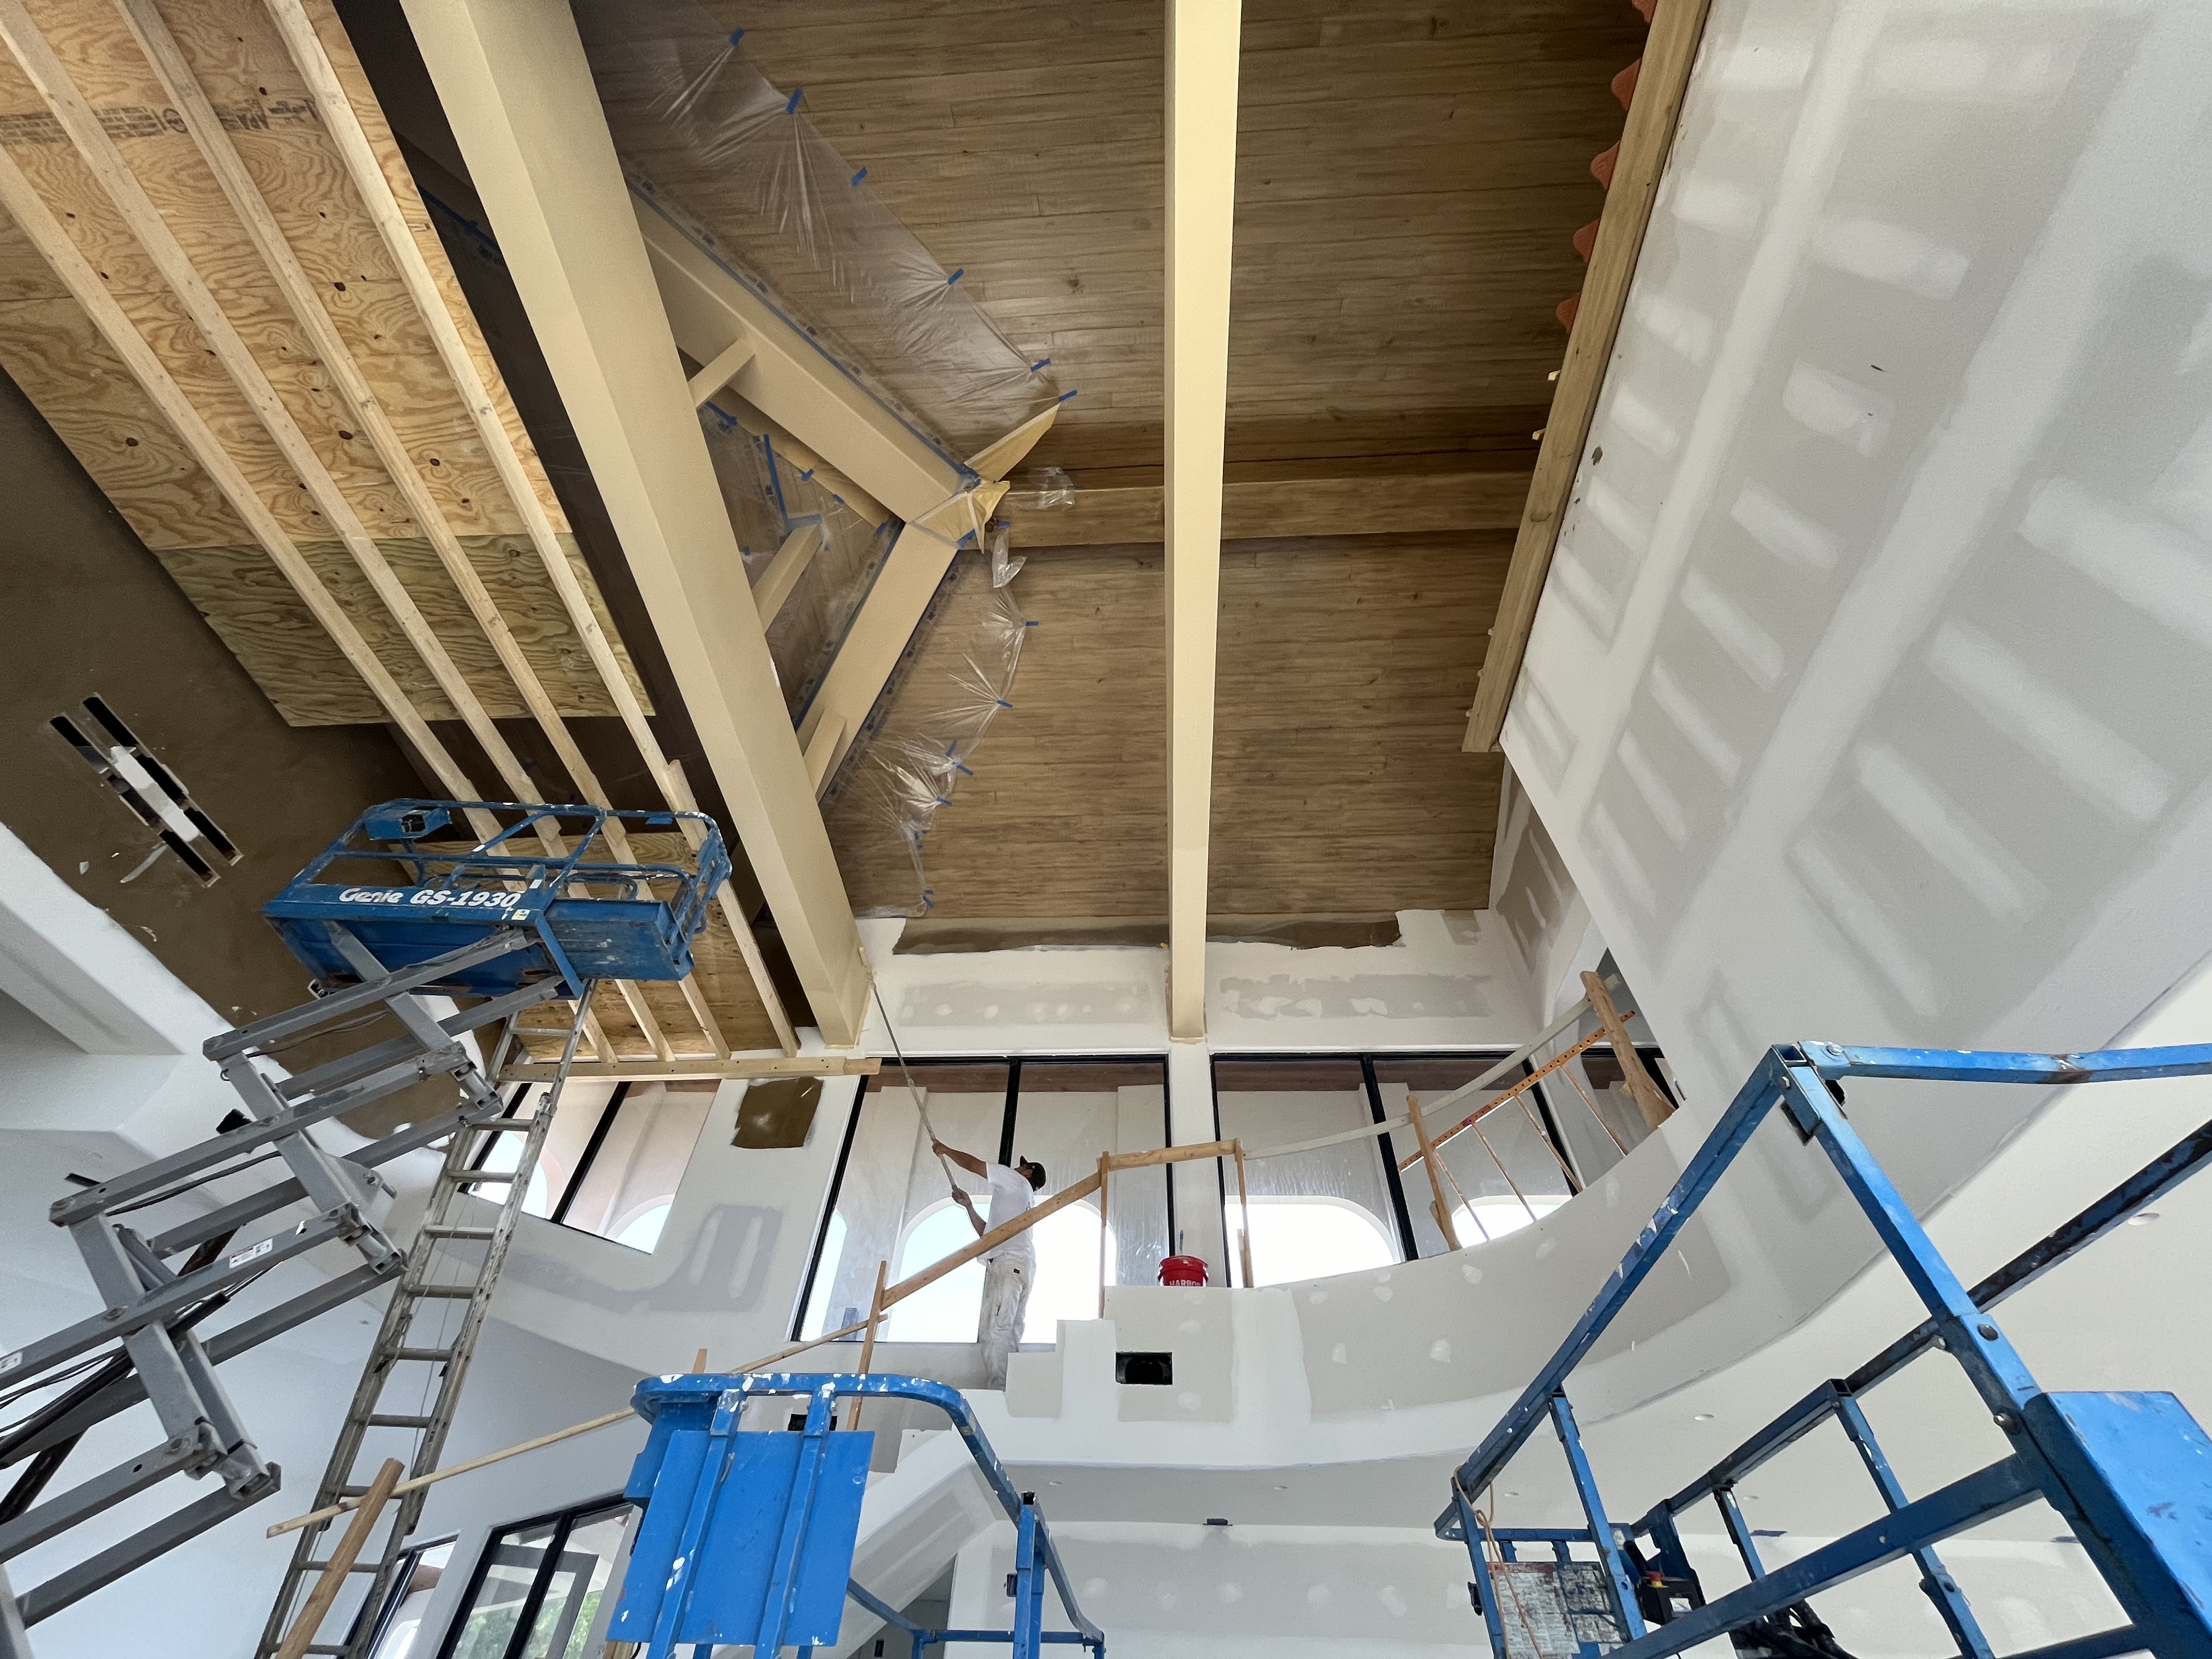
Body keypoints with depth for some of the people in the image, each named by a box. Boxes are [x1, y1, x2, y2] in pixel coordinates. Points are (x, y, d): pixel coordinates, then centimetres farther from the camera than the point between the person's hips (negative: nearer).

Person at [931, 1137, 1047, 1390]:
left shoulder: (1016, 1181, 10)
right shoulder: (1021, 1198, 34)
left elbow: (972, 1164, 12)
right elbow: (986, 1233, 34)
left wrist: (944, 1149, 24)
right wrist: (969, 1206, 31)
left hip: (1008, 1263, -9)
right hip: (1018, 1265, 9)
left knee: (995, 1332, -17)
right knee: (1009, 1334, 2)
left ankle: (996, 1391, -24)